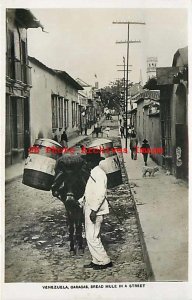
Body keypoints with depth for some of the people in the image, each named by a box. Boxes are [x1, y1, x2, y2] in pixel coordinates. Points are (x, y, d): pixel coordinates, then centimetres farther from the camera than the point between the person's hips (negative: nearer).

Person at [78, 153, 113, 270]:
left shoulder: (99, 173, -16)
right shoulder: (93, 173, 15)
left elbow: (101, 193, -24)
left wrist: (94, 210, -26)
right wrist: (81, 201, 18)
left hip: (95, 211, -10)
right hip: (90, 209, 10)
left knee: (92, 237, -7)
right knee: (91, 237, 14)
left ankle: (105, 261, 4)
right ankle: (97, 261, 23)